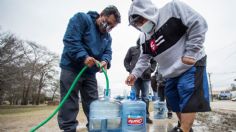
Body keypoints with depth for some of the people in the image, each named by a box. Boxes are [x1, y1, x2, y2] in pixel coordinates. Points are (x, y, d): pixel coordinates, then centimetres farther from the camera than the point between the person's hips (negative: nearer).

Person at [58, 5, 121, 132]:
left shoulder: (108, 37, 13)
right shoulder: (81, 19, -7)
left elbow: (107, 52, 5)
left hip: (90, 73, 7)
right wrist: (84, 56, -29)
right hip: (71, 69, -6)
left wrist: (105, 61, -18)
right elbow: (70, 39, -19)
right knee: (69, 105, -2)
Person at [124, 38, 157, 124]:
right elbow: (126, 61, 9)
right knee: (135, 97, 2)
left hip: (146, 77, 1)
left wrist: (150, 70, -1)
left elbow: (154, 62, 15)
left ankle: (146, 116, 14)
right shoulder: (132, 49, 12)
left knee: (145, 98, 5)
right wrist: (130, 70, -5)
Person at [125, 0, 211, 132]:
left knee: (188, 98, -14)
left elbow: (198, 24, -18)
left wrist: (190, 53, -21)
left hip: (191, 64, -6)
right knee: (173, 99, 11)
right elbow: (144, 58, 6)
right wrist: (135, 73, -10)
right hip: (172, 72, 7)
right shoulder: (144, 38, 2)